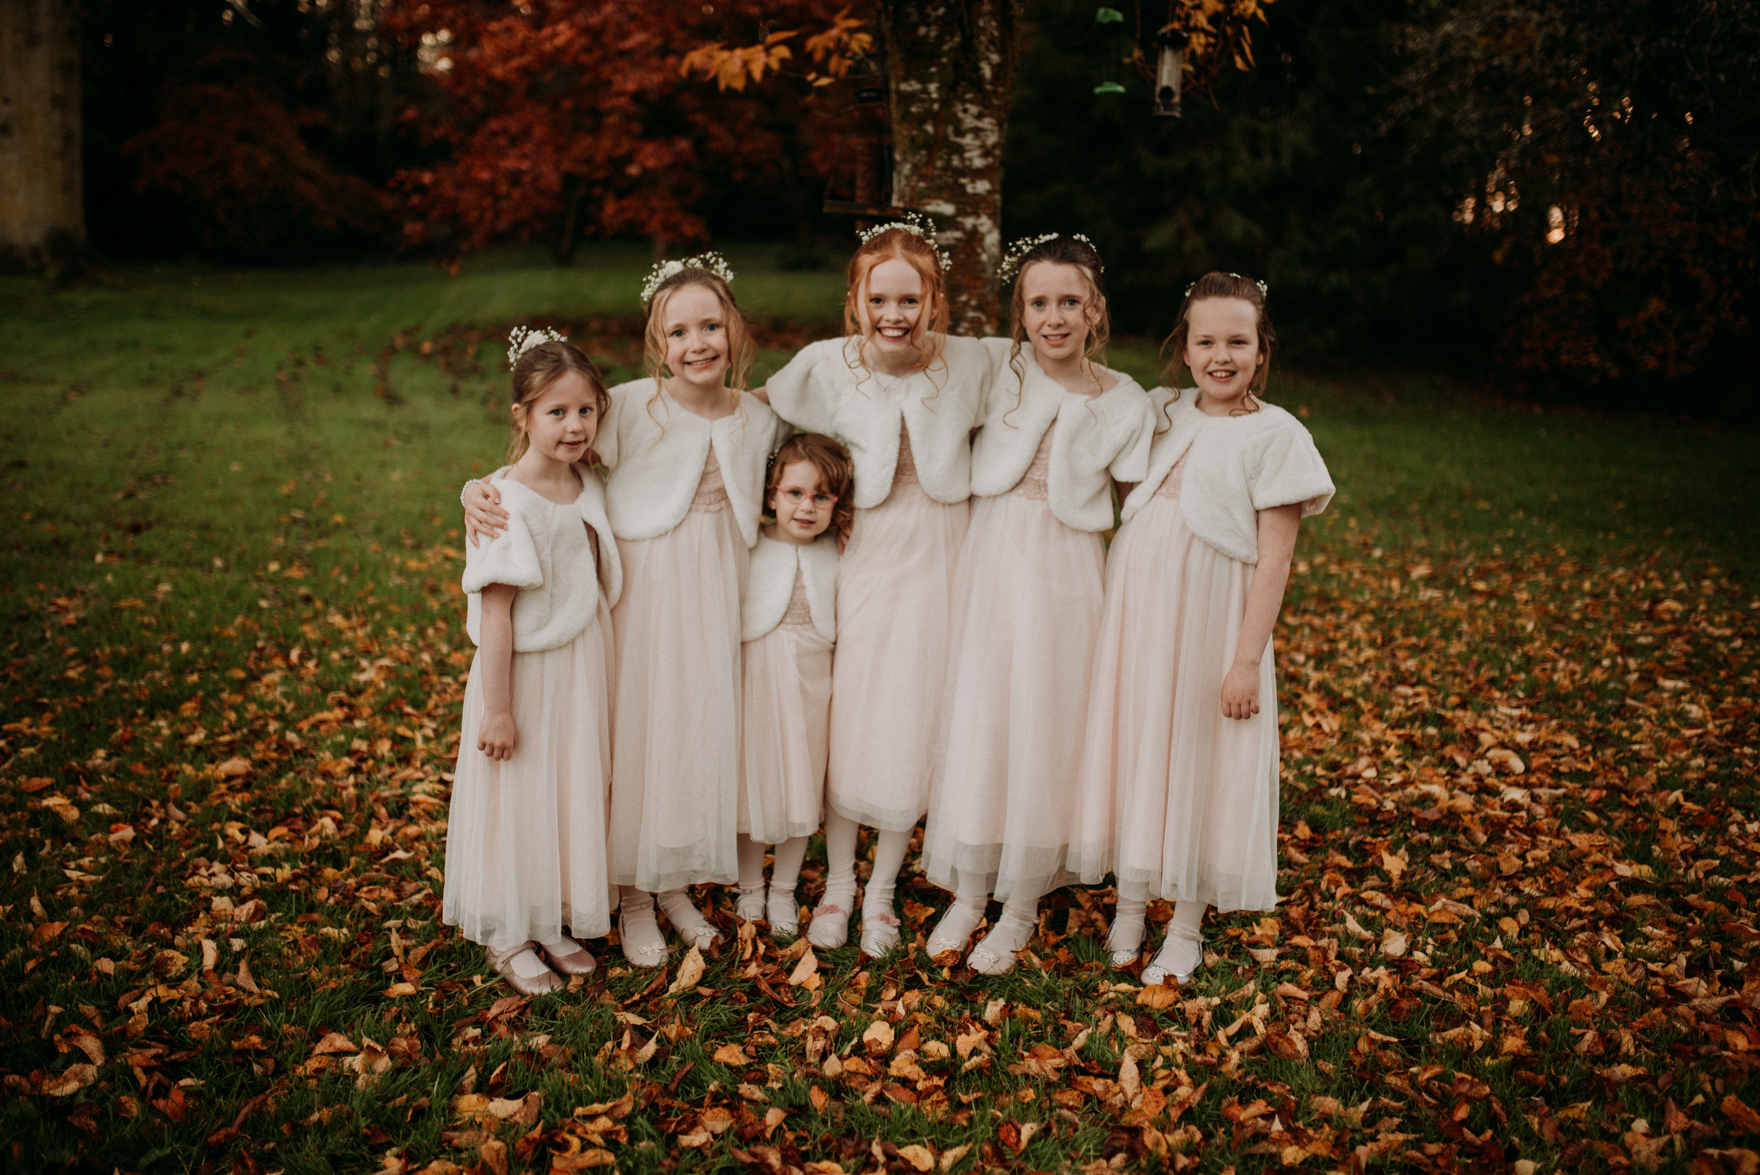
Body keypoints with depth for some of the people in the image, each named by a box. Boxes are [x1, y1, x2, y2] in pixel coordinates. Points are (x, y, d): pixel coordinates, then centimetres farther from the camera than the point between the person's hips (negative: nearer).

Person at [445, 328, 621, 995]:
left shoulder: (589, 485, 1)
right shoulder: (509, 503, -21)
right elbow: (494, 612, -21)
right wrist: (497, 709, -19)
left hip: (583, 668, 7)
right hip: (527, 673, -7)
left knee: (577, 792, 16)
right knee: (519, 801, 7)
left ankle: (557, 921, 34)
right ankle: (508, 937, 25)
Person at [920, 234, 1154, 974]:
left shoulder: (1125, 405, -5)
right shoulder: (998, 365, -2)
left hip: (1065, 578, -1)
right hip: (989, 564, 2)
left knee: (1042, 734, 5)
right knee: (972, 724, 7)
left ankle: (1021, 907, 23)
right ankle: (969, 893, 26)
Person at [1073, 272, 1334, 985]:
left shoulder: (1275, 435, -9)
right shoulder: (1160, 412, 6)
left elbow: (1273, 559, -11)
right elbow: (1123, 501, 19)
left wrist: (1247, 661, -14)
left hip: (1210, 618, -5)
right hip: (1135, 606, 5)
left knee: (1197, 759, 6)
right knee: (1132, 746, 12)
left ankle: (1186, 927, 24)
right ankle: (1129, 906, 30)